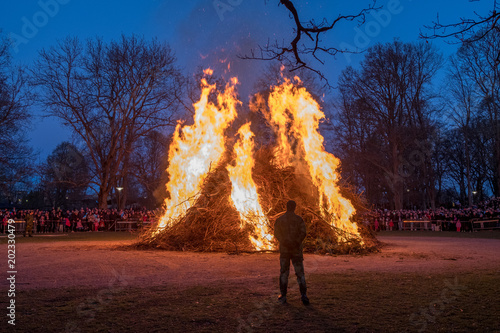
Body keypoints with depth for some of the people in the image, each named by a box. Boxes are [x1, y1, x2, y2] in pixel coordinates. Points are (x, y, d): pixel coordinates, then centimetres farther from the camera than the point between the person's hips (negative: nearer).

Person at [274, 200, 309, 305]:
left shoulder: (279, 219, 3)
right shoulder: (299, 219, 0)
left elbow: (277, 233, -6)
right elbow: (303, 233, -11)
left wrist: (285, 242, -6)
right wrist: (296, 243, -8)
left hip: (284, 249, 1)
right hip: (297, 249, 0)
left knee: (284, 272, 10)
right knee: (300, 273, 5)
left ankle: (283, 296, 10)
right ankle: (303, 295, -5)